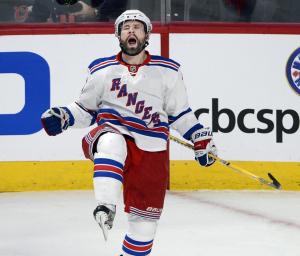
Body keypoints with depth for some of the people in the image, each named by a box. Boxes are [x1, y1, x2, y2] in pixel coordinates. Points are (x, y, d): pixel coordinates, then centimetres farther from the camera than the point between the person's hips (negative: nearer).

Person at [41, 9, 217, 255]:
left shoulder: (168, 71, 7)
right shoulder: (102, 70, 6)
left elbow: (180, 113, 16)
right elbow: (86, 108, 15)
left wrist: (201, 139, 10)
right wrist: (62, 117, -2)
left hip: (151, 150, 2)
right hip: (113, 132, -2)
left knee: (145, 216, 3)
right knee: (111, 143, -40)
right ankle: (106, 208, -49)